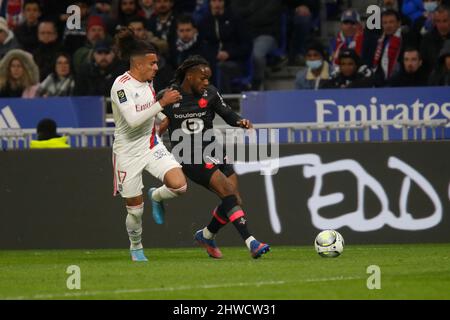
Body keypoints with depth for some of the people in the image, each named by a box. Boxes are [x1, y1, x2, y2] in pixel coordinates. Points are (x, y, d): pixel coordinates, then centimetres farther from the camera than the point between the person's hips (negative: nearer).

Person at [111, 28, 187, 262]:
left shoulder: (147, 81, 4)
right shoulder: (121, 85, -18)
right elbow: (133, 120, -29)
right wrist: (162, 103, -27)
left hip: (151, 145, 5)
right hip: (128, 152, -5)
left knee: (179, 185, -18)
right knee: (135, 209, 3)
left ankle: (156, 196, 16)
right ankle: (136, 247, 30)